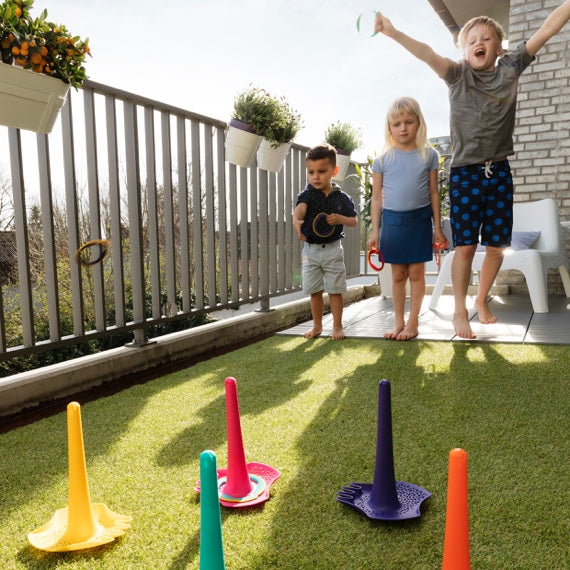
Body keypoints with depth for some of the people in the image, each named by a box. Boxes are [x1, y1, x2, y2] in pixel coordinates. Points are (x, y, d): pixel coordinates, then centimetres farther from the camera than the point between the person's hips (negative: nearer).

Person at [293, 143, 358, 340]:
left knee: (334, 290, 5)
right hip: (310, 250, 1)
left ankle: (337, 326, 20)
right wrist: (296, 221, -50)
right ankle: (317, 326, 26)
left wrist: (341, 219, -16)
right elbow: (299, 208, -28)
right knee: (314, 291, 11)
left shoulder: (342, 198, -2)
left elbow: (354, 221, 6)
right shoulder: (307, 194, -6)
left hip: (333, 249, -1)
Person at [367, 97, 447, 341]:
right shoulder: (383, 160, 1)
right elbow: (377, 197, 3)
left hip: (419, 219, 0)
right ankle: (399, 322, 17)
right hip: (392, 220, 1)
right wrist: (374, 230, -1)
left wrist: (437, 227, 3)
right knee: (398, 275, 7)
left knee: (416, 272, 3)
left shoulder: (428, 155, 1)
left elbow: (433, 192, 4)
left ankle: (413, 322, 13)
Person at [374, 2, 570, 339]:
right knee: (466, 245, -4)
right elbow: (426, 53, -14)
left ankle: (482, 300, 27)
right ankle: (460, 311, 8)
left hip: (499, 171, 3)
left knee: (497, 245, 6)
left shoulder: (510, 68, 9)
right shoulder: (458, 75, 1)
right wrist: (392, 32, -27)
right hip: (465, 172, -3)